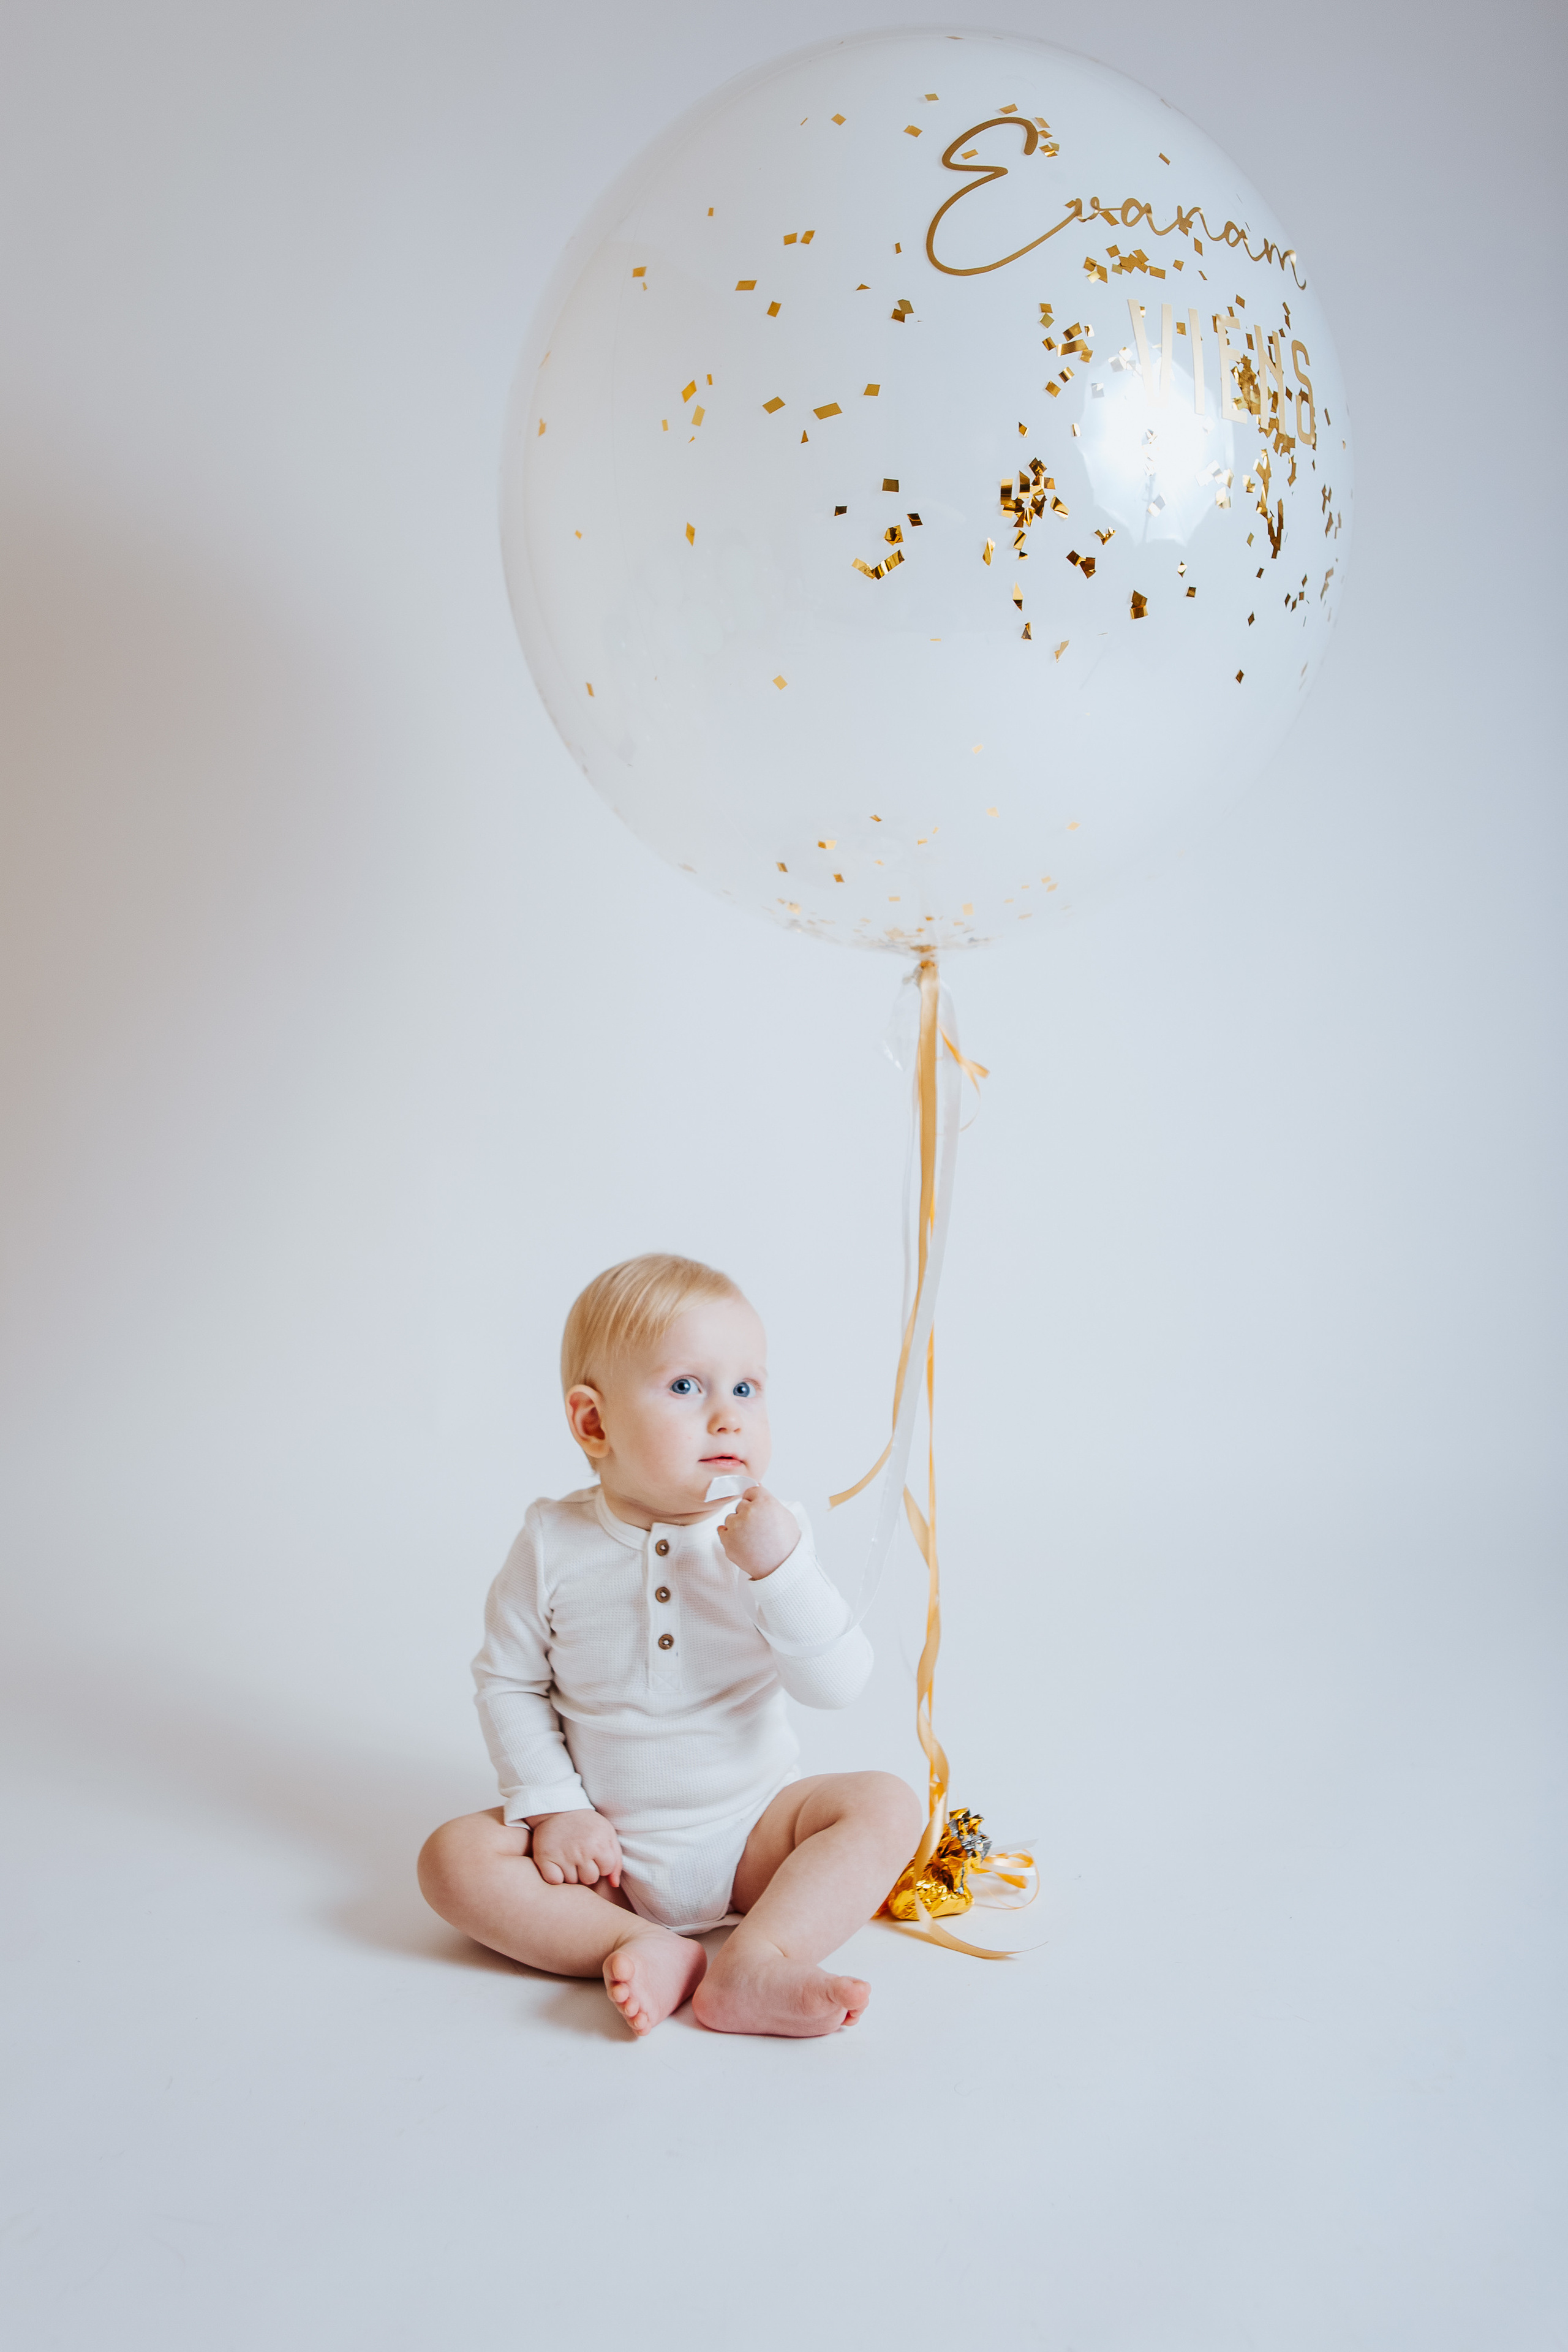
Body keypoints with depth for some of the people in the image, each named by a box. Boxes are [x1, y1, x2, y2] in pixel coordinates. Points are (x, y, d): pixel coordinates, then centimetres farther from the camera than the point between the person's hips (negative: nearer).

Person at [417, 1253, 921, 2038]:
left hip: (751, 1831, 0)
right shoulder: (554, 1546, -10)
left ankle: (754, 1967, -31)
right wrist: (551, 1807, -10)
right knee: (455, 1860, -19)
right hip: (603, 1849, 0)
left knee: (887, 1803, -19)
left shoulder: (772, 1535, -10)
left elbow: (838, 1685, -17)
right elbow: (507, 1682, 0)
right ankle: (647, 1950, -27)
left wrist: (780, 1568, -30)